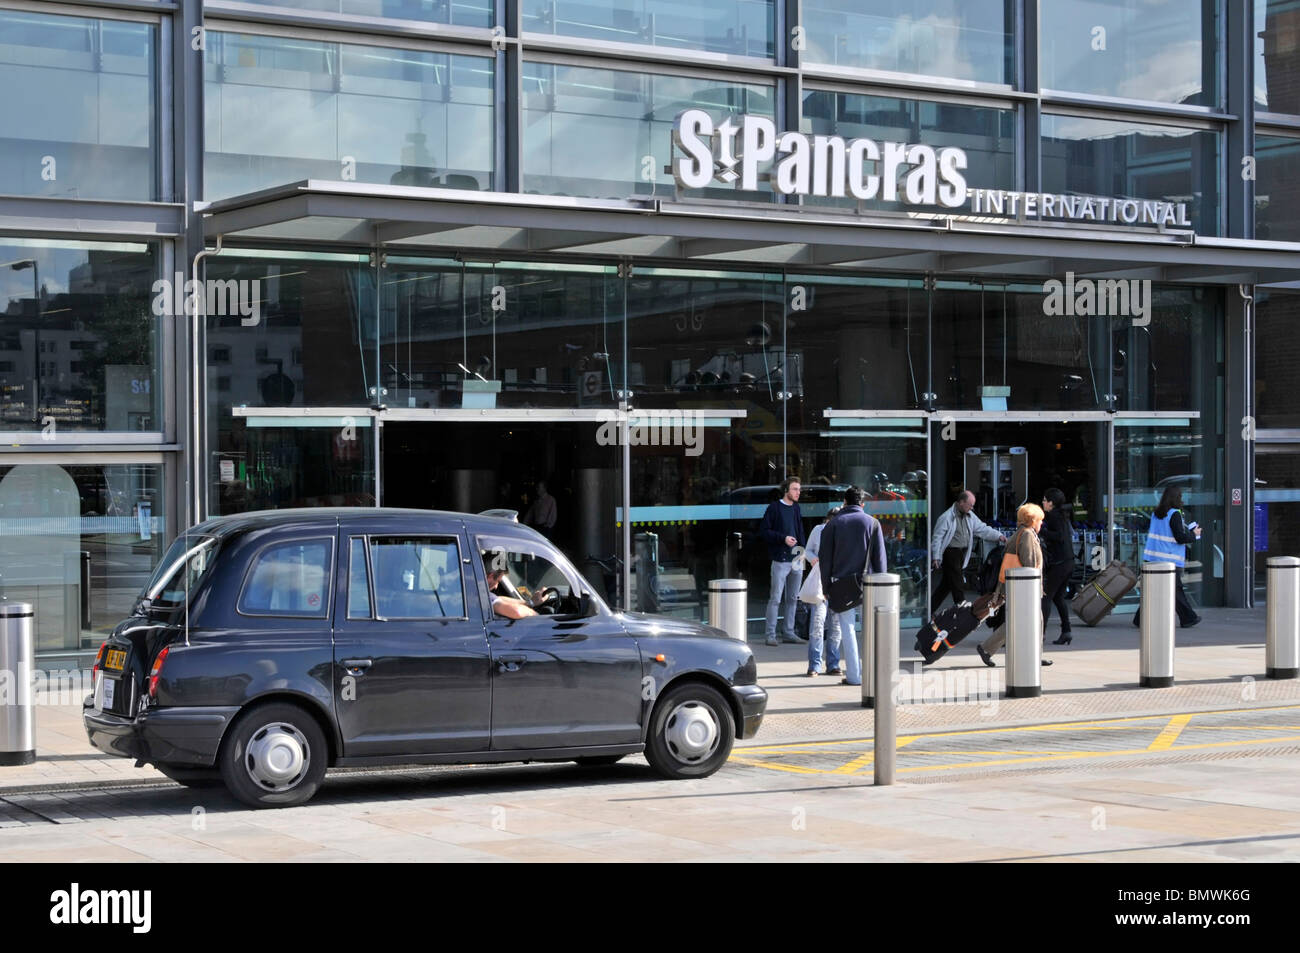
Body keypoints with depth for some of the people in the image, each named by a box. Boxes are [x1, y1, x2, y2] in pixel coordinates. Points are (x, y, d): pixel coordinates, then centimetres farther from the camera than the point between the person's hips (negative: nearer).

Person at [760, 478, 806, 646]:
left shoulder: (796, 509, 14)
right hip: (781, 560, -6)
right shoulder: (775, 507, -4)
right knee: (776, 598, -6)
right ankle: (770, 634, -1)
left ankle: (789, 632, 17)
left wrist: (803, 550, 8)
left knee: (792, 598, 10)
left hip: (797, 559, 6)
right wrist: (783, 538, -15)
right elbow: (763, 531, -7)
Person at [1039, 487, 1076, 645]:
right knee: (1058, 597, 14)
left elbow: (1060, 536, -22)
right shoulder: (1063, 516, 15)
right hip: (1068, 562, 9)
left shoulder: (1054, 516, -11)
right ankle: (1066, 632, 10)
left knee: (1046, 596, -7)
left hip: (1058, 563, -9)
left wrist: (1041, 531, -18)